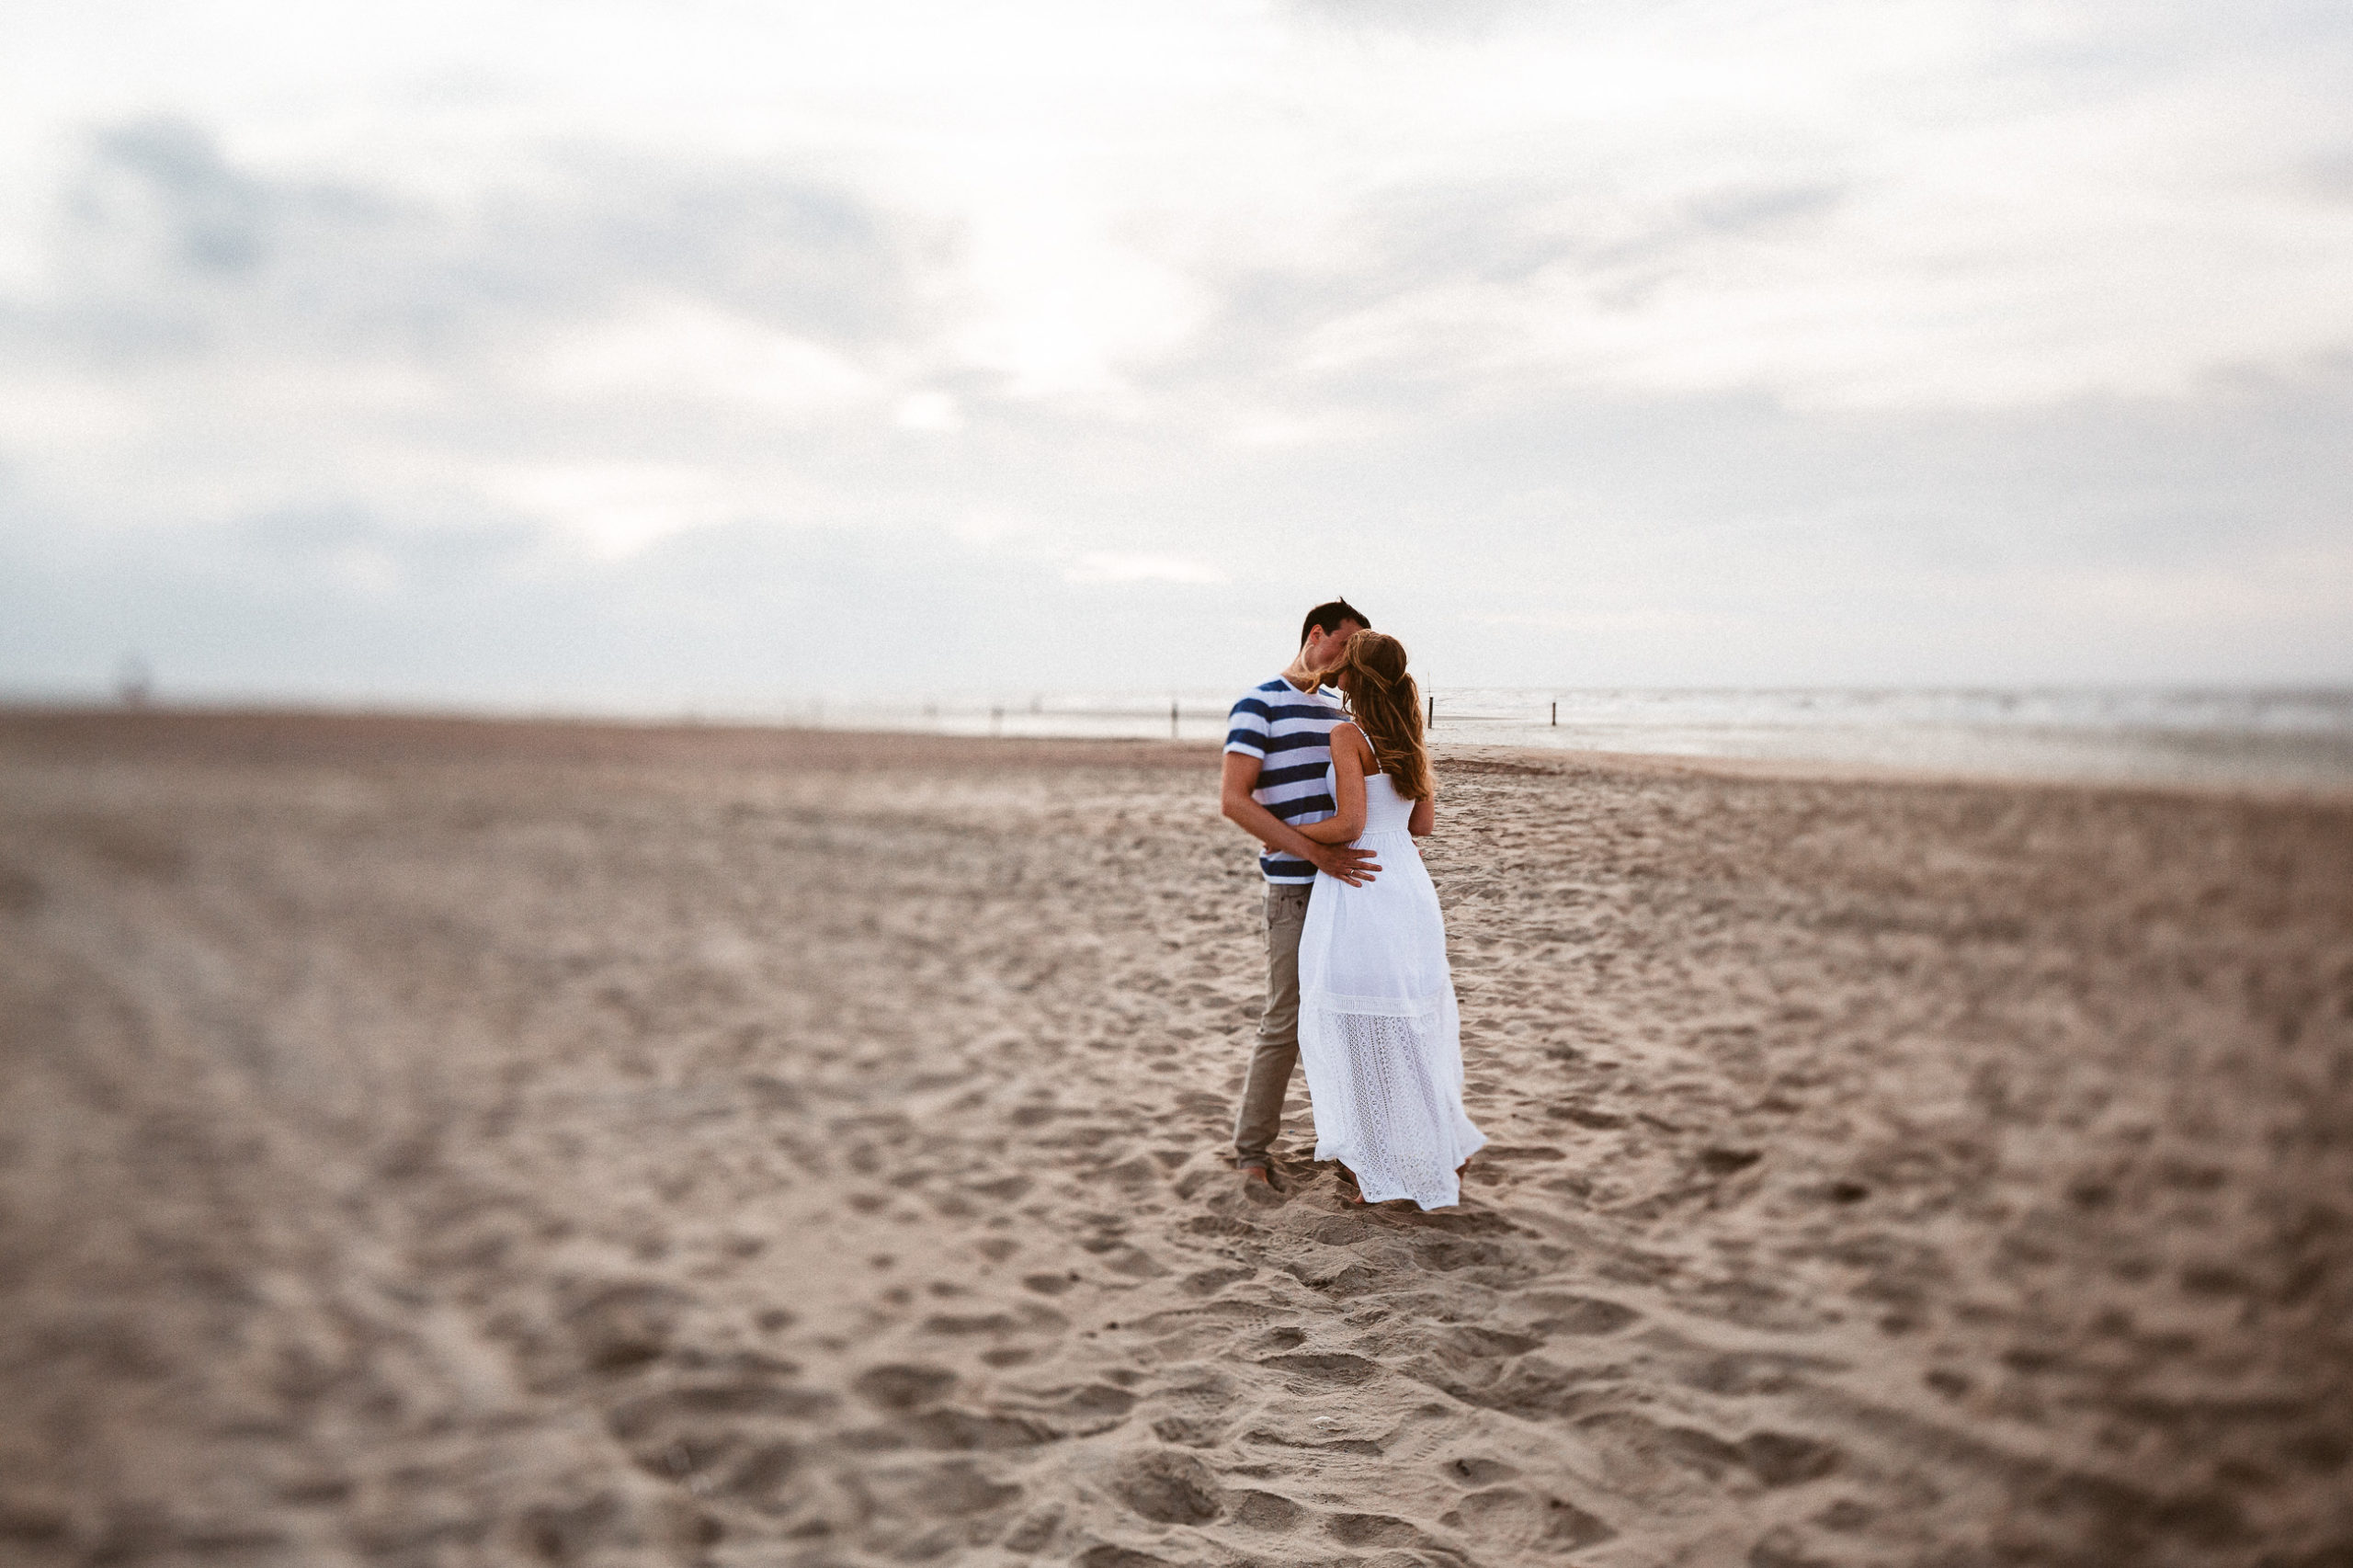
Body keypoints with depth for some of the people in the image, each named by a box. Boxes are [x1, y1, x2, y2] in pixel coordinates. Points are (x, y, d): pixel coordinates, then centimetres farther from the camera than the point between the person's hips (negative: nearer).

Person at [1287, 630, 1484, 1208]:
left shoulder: (1347, 736, -12)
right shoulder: (1411, 741, 9)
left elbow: (1349, 824, -18)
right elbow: (1422, 824, 14)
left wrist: (1286, 835, -5)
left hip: (1356, 891, -7)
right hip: (1410, 889, 7)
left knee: (1360, 1032, 5)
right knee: (1411, 1028, 18)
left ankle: (1383, 1171, 13)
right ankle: (1443, 1154, 26)